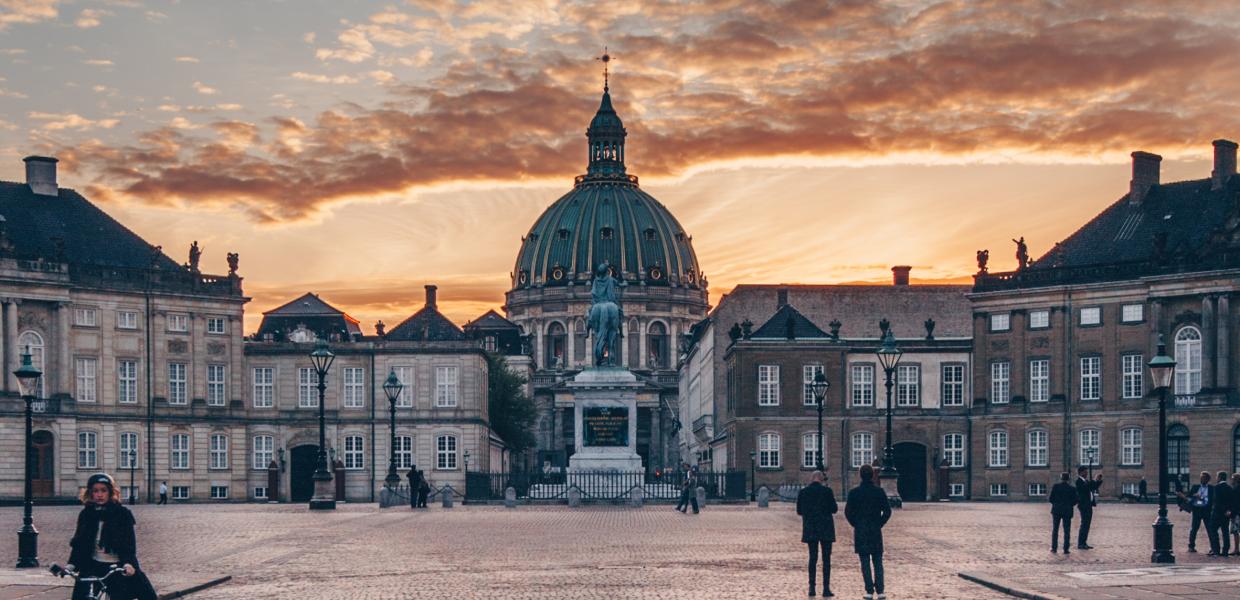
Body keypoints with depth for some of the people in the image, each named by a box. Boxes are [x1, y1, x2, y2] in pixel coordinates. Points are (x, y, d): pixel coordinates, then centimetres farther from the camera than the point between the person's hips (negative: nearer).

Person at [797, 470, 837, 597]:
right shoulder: (827, 491, -9)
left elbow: (799, 511, 5)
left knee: (812, 558, 10)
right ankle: (826, 588, -2)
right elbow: (834, 509, -6)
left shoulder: (803, 492, -2)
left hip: (810, 529, 3)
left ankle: (812, 588, 7)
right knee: (826, 558, 2)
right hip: (825, 529, -2)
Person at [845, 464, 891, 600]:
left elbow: (848, 512, -5)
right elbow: (887, 511, -4)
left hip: (860, 532, -1)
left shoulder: (854, 492, -5)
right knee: (878, 562, 7)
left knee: (865, 563, 2)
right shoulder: (879, 492, -2)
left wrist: (856, 525, 8)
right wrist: (879, 524, 7)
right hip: (876, 532, 1)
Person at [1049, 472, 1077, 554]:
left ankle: (1054, 548, 9)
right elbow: (1075, 501, -3)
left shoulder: (1056, 486, -5)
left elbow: (1051, 499, -6)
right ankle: (1066, 549, 0)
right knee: (1067, 531, 4)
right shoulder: (1072, 488, -3)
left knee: (1055, 530, 10)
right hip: (1067, 511, 0)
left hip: (1056, 511, 0)